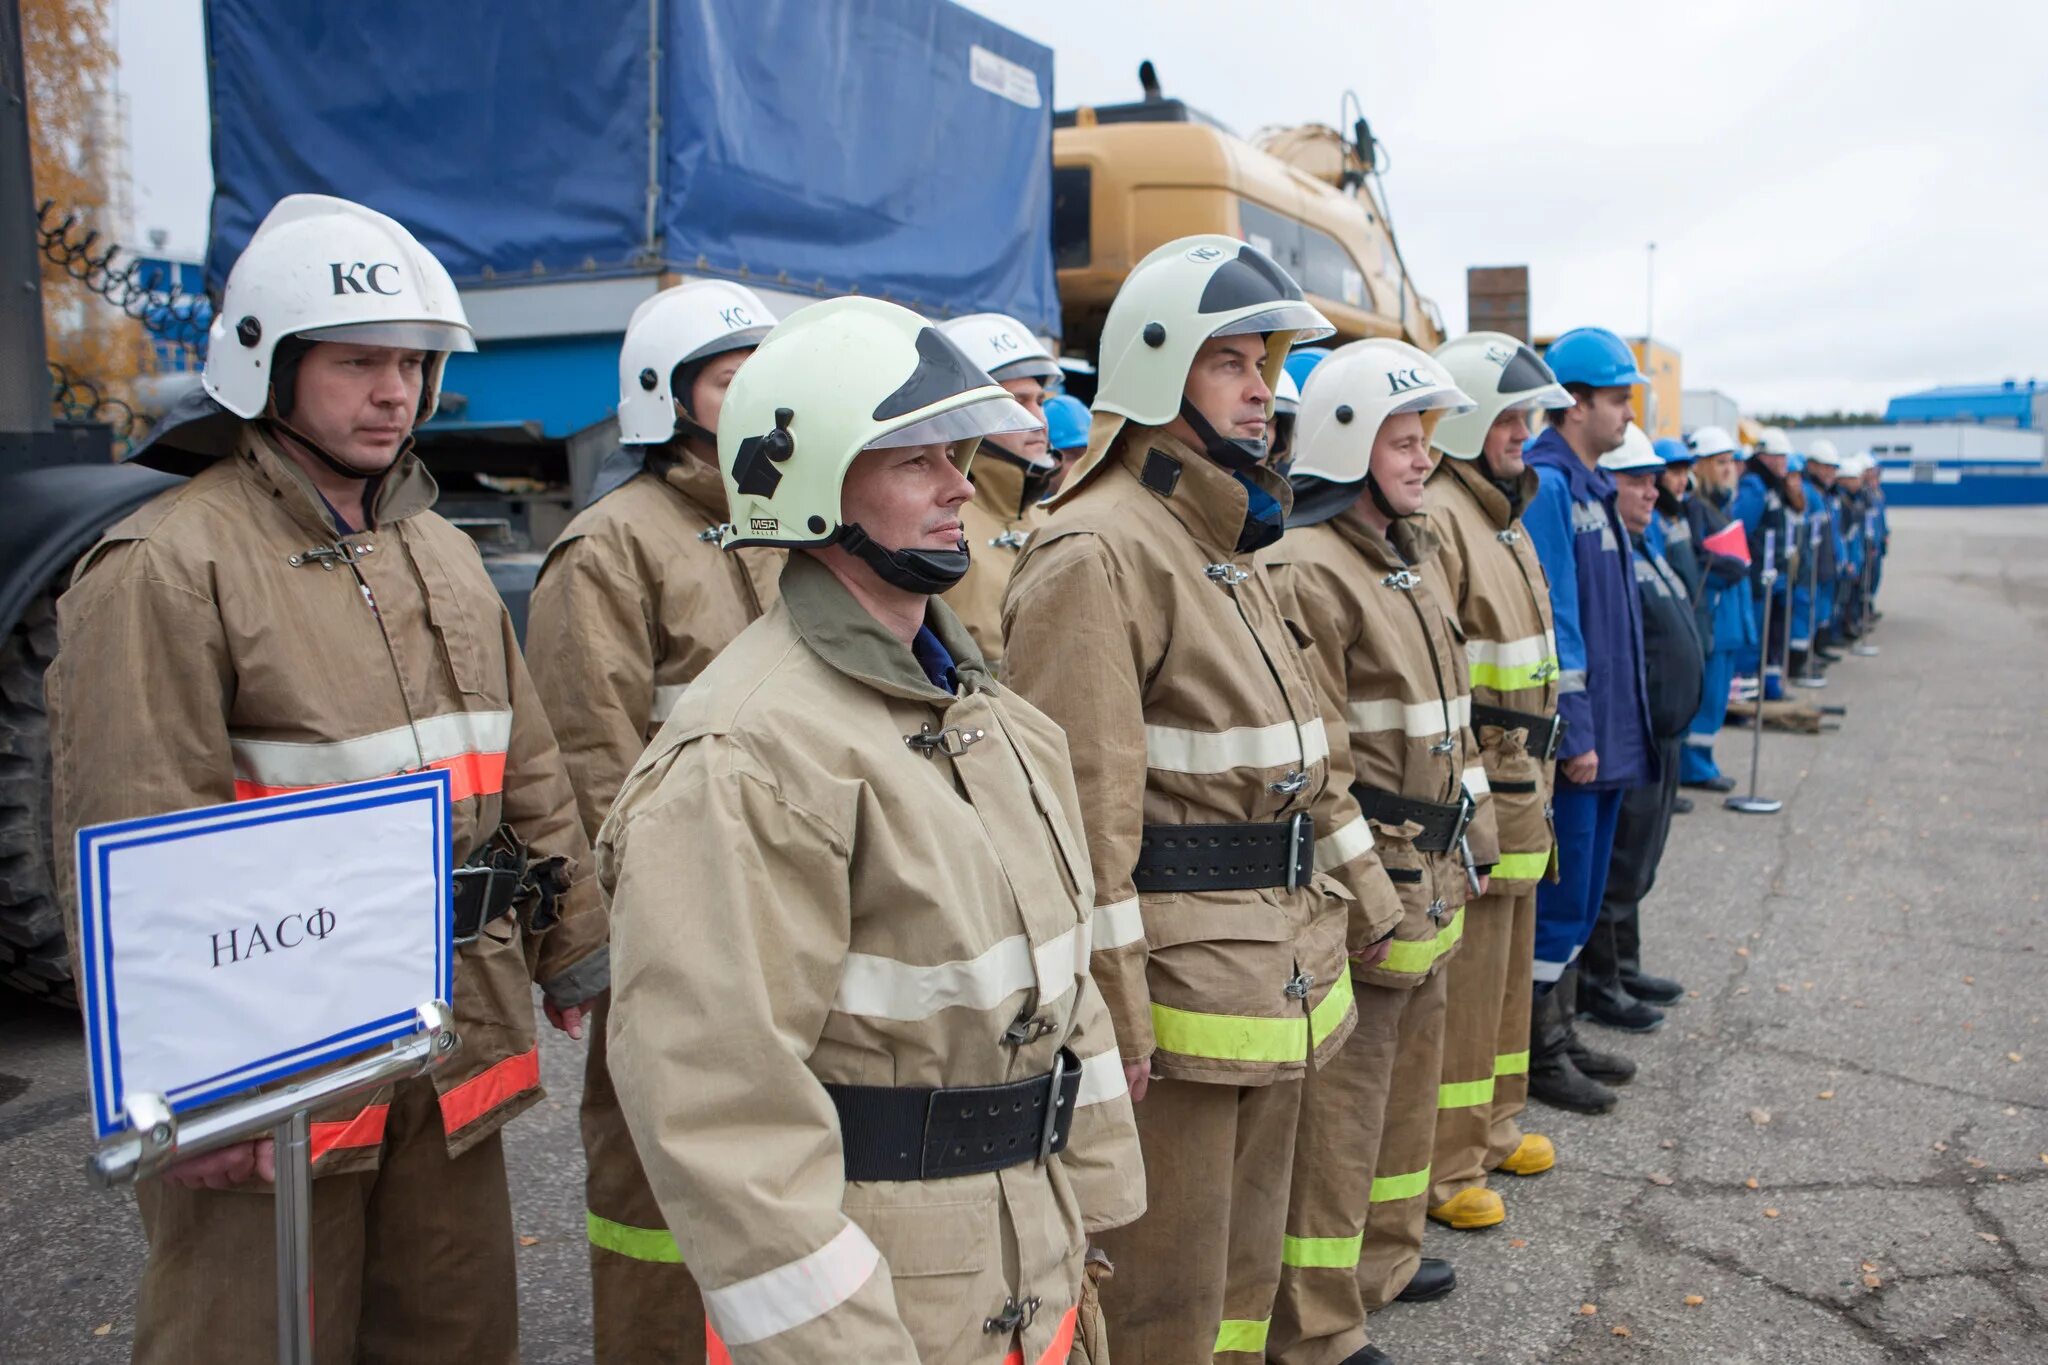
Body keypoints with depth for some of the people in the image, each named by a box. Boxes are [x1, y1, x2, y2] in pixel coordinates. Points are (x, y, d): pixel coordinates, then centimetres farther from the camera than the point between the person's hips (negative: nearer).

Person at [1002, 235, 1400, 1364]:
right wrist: (1111, 1006, -22)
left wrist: (1366, 902, 20)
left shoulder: (1231, 542, 15)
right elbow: (1083, 799, -22)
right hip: (1178, 970, -9)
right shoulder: (1098, 551, -16)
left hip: (1280, 969, 9)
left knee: (1245, 1262, 22)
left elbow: (1311, 747, 21)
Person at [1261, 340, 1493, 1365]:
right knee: (1338, 1099, 0)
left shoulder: (1411, 558, 14)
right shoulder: (1307, 571, -16)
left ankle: (1383, 1255, 40)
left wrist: (1470, 837, 20)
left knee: (1408, 1067, 22)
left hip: (1432, 878, 10)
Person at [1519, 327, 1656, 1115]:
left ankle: (1560, 1036, 29)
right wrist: (1575, 733, -20)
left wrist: (1616, 728, 18)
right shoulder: (1546, 487, -15)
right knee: (1557, 901, -1)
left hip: (1607, 736, 10)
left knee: (1578, 900, 17)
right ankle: (1536, 1057, 11)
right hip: (1573, 739, -10)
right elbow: (1551, 619, -20)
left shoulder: (1590, 488, 15)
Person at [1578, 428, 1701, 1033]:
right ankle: (1596, 985, 11)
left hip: (1661, 734, 11)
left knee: (1636, 865, 20)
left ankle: (1624, 966, 32)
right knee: (1614, 868, -1)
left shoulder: (1645, 544, 15)